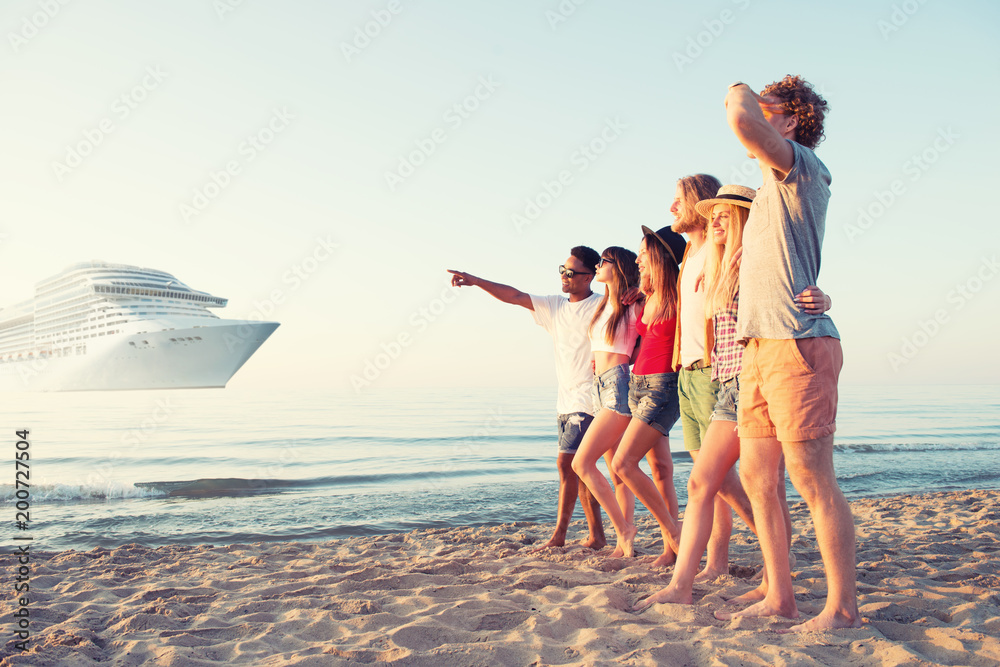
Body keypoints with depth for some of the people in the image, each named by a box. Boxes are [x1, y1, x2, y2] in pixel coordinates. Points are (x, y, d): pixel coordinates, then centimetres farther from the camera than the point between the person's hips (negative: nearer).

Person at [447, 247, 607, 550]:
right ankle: (597, 536, 15)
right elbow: (515, 296, 7)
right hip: (565, 399, 7)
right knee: (576, 468, 8)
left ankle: (558, 535, -2)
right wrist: (474, 281, 1)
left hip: (587, 400, -7)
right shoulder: (554, 306, 12)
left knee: (566, 463, -11)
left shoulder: (602, 306, -5)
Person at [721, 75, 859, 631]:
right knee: (757, 476, 8)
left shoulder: (804, 168, -4)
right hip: (760, 348, 9)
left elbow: (742, 119, -21)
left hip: (798, 344, -9)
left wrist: (743, 94, -1)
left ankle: (843, 608, 4)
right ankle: (780, 598, 17)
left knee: (813, 480, -6)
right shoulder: (768, 193, 24)